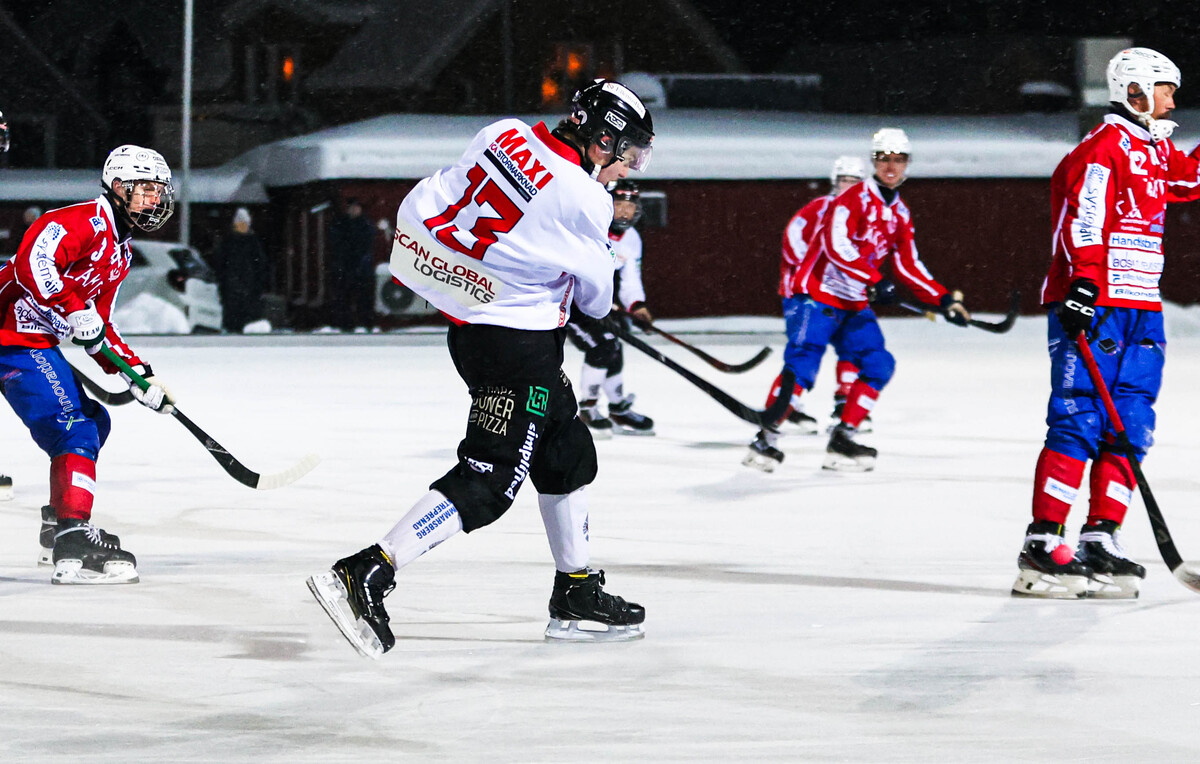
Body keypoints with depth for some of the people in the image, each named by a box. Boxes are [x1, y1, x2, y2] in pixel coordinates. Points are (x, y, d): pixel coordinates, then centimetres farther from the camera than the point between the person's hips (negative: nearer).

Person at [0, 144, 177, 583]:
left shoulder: (120, 252, 19)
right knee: (76, 428, -20)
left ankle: (58, 530, 30)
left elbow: (99, 329, 23)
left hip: (40, 342, 11)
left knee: (93, 422, 19)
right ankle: (74, 545, -30)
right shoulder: (85, 222, -13)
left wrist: (137, 373, 13)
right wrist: (75, 312, -31)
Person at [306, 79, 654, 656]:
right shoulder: (584, 201, -17)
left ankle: (577, 597, 27)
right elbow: (596, 294, 1)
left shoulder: (505, 134, 1)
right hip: (515, 343, -9)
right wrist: (597, 305, 23)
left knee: (569, 454, 19)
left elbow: (423, 205, 8)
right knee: (489, 478, -9)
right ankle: (367, 575, -19)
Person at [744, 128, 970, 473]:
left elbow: (908, 266, 18)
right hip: (816, 294, -8)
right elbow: (837, 244, -24)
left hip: (855, 305, 8)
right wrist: (875, 280, -30)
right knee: (803, 363, -20)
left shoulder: (900, 214, 14)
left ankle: (842, 438, 5)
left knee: (879, 364, -1)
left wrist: (943, 299, 11)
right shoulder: (855, 198, -12)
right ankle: (767, 438, -19)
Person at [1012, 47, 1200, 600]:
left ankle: (1099, 543, 7)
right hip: (1093, 306, -9)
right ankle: (1042, 545, -11)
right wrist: (1083, 283, -32)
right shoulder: (1104, 147, -10)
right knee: (1078, 425, -11)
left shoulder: (1155, 150, 20)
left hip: (1140, 310, 9)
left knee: (1129, 429, 5)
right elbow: (1083, 215, -22)